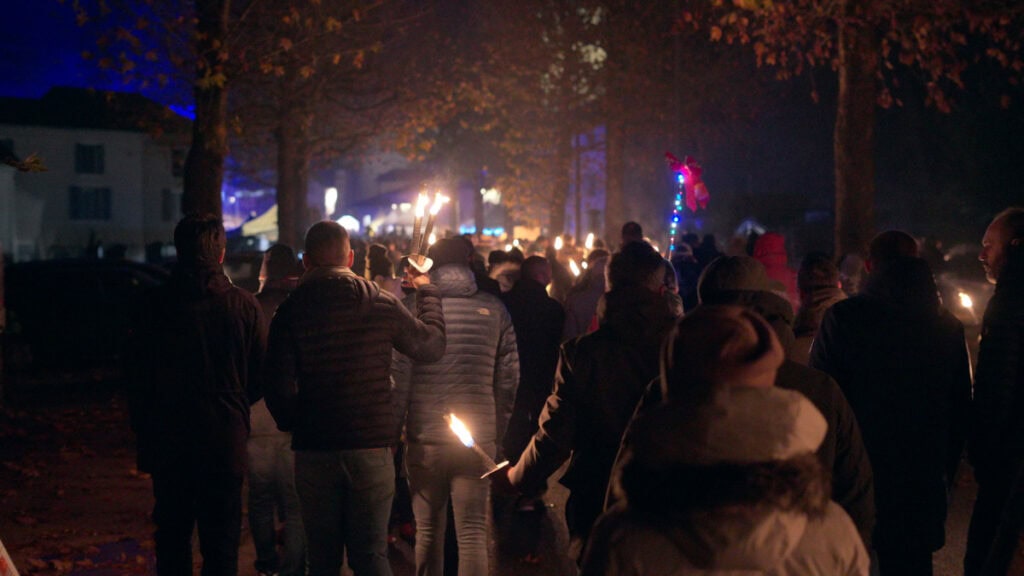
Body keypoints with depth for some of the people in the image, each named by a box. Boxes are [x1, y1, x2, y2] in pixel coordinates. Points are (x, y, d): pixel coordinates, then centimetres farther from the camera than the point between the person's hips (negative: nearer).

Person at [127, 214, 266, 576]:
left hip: (168, 441, 1)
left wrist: (144, 437, 10)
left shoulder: (156, 305, -6)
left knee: (172, 537, 14)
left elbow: (138, 379, -1)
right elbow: (260, 378, -1)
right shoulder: (244, 305, -7)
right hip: (225, 441, -1)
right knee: (221, 545, 7)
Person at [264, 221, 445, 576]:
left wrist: (292, 424, 10)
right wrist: (427, 291, 24)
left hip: (313, 450, 0)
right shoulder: (382, 304, -4)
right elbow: (432, 345, 10)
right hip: (372, 445, 0)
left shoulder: (290, 312, -5)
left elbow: (279, 386, -10)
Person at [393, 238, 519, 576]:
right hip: (477, 440, 1)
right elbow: (508, 378, 4)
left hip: (424, 438, 0)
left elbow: (399, 374, -6)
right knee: (473, 533, 2)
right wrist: (497, 434, 12)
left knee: (428, 532, 12)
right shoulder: (494, 310, 3)